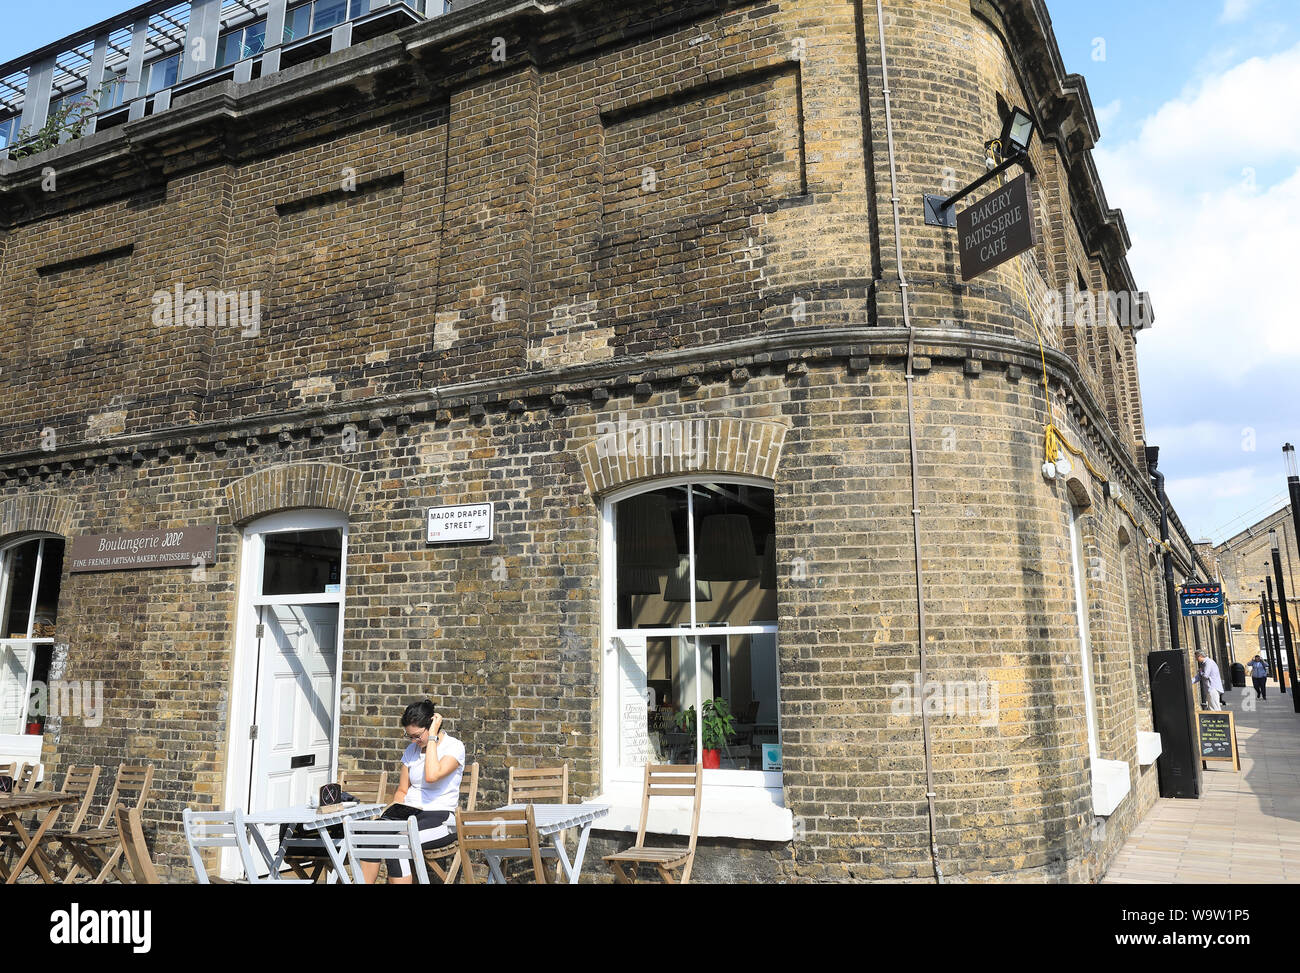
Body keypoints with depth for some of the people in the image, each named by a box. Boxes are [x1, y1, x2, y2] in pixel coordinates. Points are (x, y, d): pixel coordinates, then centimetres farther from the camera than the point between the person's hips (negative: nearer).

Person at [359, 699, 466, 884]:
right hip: (409, 811, 6)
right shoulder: (412, 749, 15)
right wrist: (390, 813, 0)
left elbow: (432, 775, -23)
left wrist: (432, 738, -16)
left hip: (439, 816, -6)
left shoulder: (454, 747, -5)